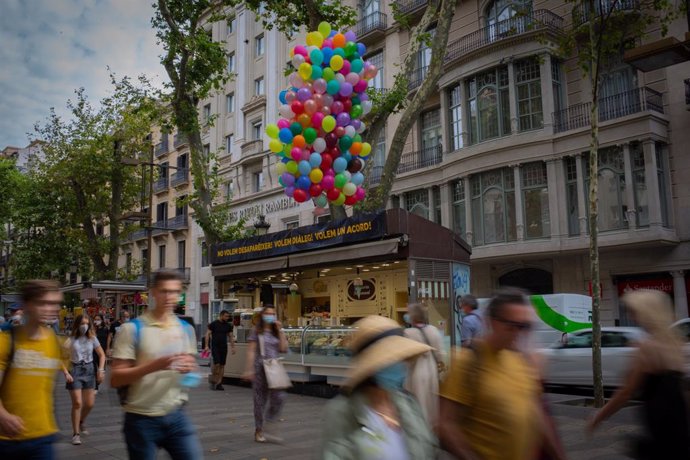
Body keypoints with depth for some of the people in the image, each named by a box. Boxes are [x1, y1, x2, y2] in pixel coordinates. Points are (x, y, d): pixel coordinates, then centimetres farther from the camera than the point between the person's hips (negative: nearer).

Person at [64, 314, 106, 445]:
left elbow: (102, 355, 11)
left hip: (89, 370, 4)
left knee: (89, 404, 6)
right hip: (75, 370, -3)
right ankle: (76, 434, 2)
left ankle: (80, 423, 35)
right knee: (77, 403, -9)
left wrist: (101, 370, 1)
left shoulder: (92, 339, 3)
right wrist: (66, 373, -16)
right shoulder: (71, 340, -6)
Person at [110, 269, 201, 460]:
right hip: (142, 419, -4)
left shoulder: (186, 329, 6)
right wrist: (153, 366, -25)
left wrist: (190, 369, -8)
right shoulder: (132, 329, -9)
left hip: (177, 415, 4)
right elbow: (115, 379, -12)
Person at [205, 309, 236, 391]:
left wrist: (233, 347, 7)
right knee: (217, 364, -15)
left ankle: (219, 383, 7)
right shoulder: (214, 324, -2)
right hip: (215, 347, -4)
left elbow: (231, 336, 14)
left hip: (224, 347, 4)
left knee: (222, 365, 2)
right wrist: (207, 346, -10)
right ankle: (213, 380, 6)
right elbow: (208, 334, -2)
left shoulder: (228, 325, 9)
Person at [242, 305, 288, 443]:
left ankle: (269, 429, 5)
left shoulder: (276, 332, 13)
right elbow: (251, 351, -3)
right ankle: (258, 431, 19)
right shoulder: (256, 331, 1)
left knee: (279, 397, -10)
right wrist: (249, 369, -10)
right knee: (260, 399, 5)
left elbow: (284, 349, 2)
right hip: (260, 368, -3)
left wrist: (280, 331, -2)